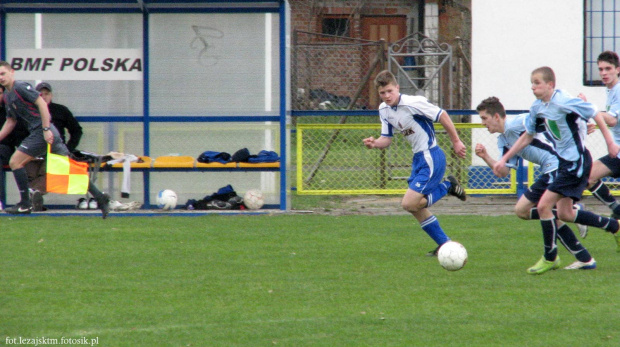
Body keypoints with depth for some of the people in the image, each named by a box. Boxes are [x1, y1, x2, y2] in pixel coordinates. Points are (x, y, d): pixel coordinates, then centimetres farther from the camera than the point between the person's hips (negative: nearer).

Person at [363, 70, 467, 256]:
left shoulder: (413, 103, -20)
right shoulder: (384, 110, 4)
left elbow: (442, 116, -13)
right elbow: (387, 139, 10)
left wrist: (456, 142, -5)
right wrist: (374, 143, -13)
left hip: (431, 158, -9)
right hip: (418, 158, 9)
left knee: (409, 204, -16)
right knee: (416, 208, 10)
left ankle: (447, 187, 2)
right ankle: (444, 244, 22)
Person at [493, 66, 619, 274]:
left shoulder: (563, 102, -20)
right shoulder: (537, 108, 5)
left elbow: (595, 114, -12)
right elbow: (528, 136, 18)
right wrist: (504, 159, 16)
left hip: (577, 162, -9)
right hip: (564, 162, 9)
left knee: (544, 206, -12)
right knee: (564, 214, 9)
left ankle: (550, 258, 2)